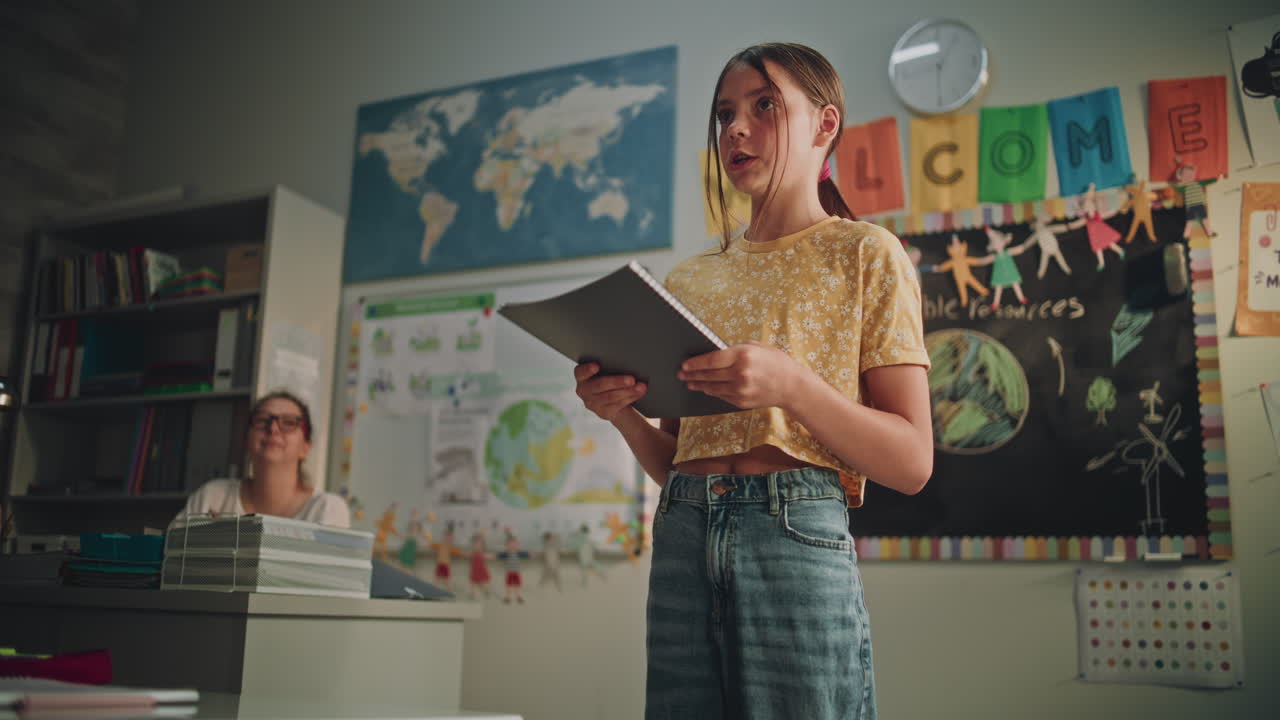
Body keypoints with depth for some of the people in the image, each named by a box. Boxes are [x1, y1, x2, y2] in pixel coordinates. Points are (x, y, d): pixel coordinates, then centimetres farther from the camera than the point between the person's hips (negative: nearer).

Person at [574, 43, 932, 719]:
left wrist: (790, 385, -20)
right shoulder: (691, 277, 16)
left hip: (797, 540, -4)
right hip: (681, 540, 4)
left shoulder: (862, 253, 3)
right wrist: (623, 412, -3)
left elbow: (912, 461, -5)